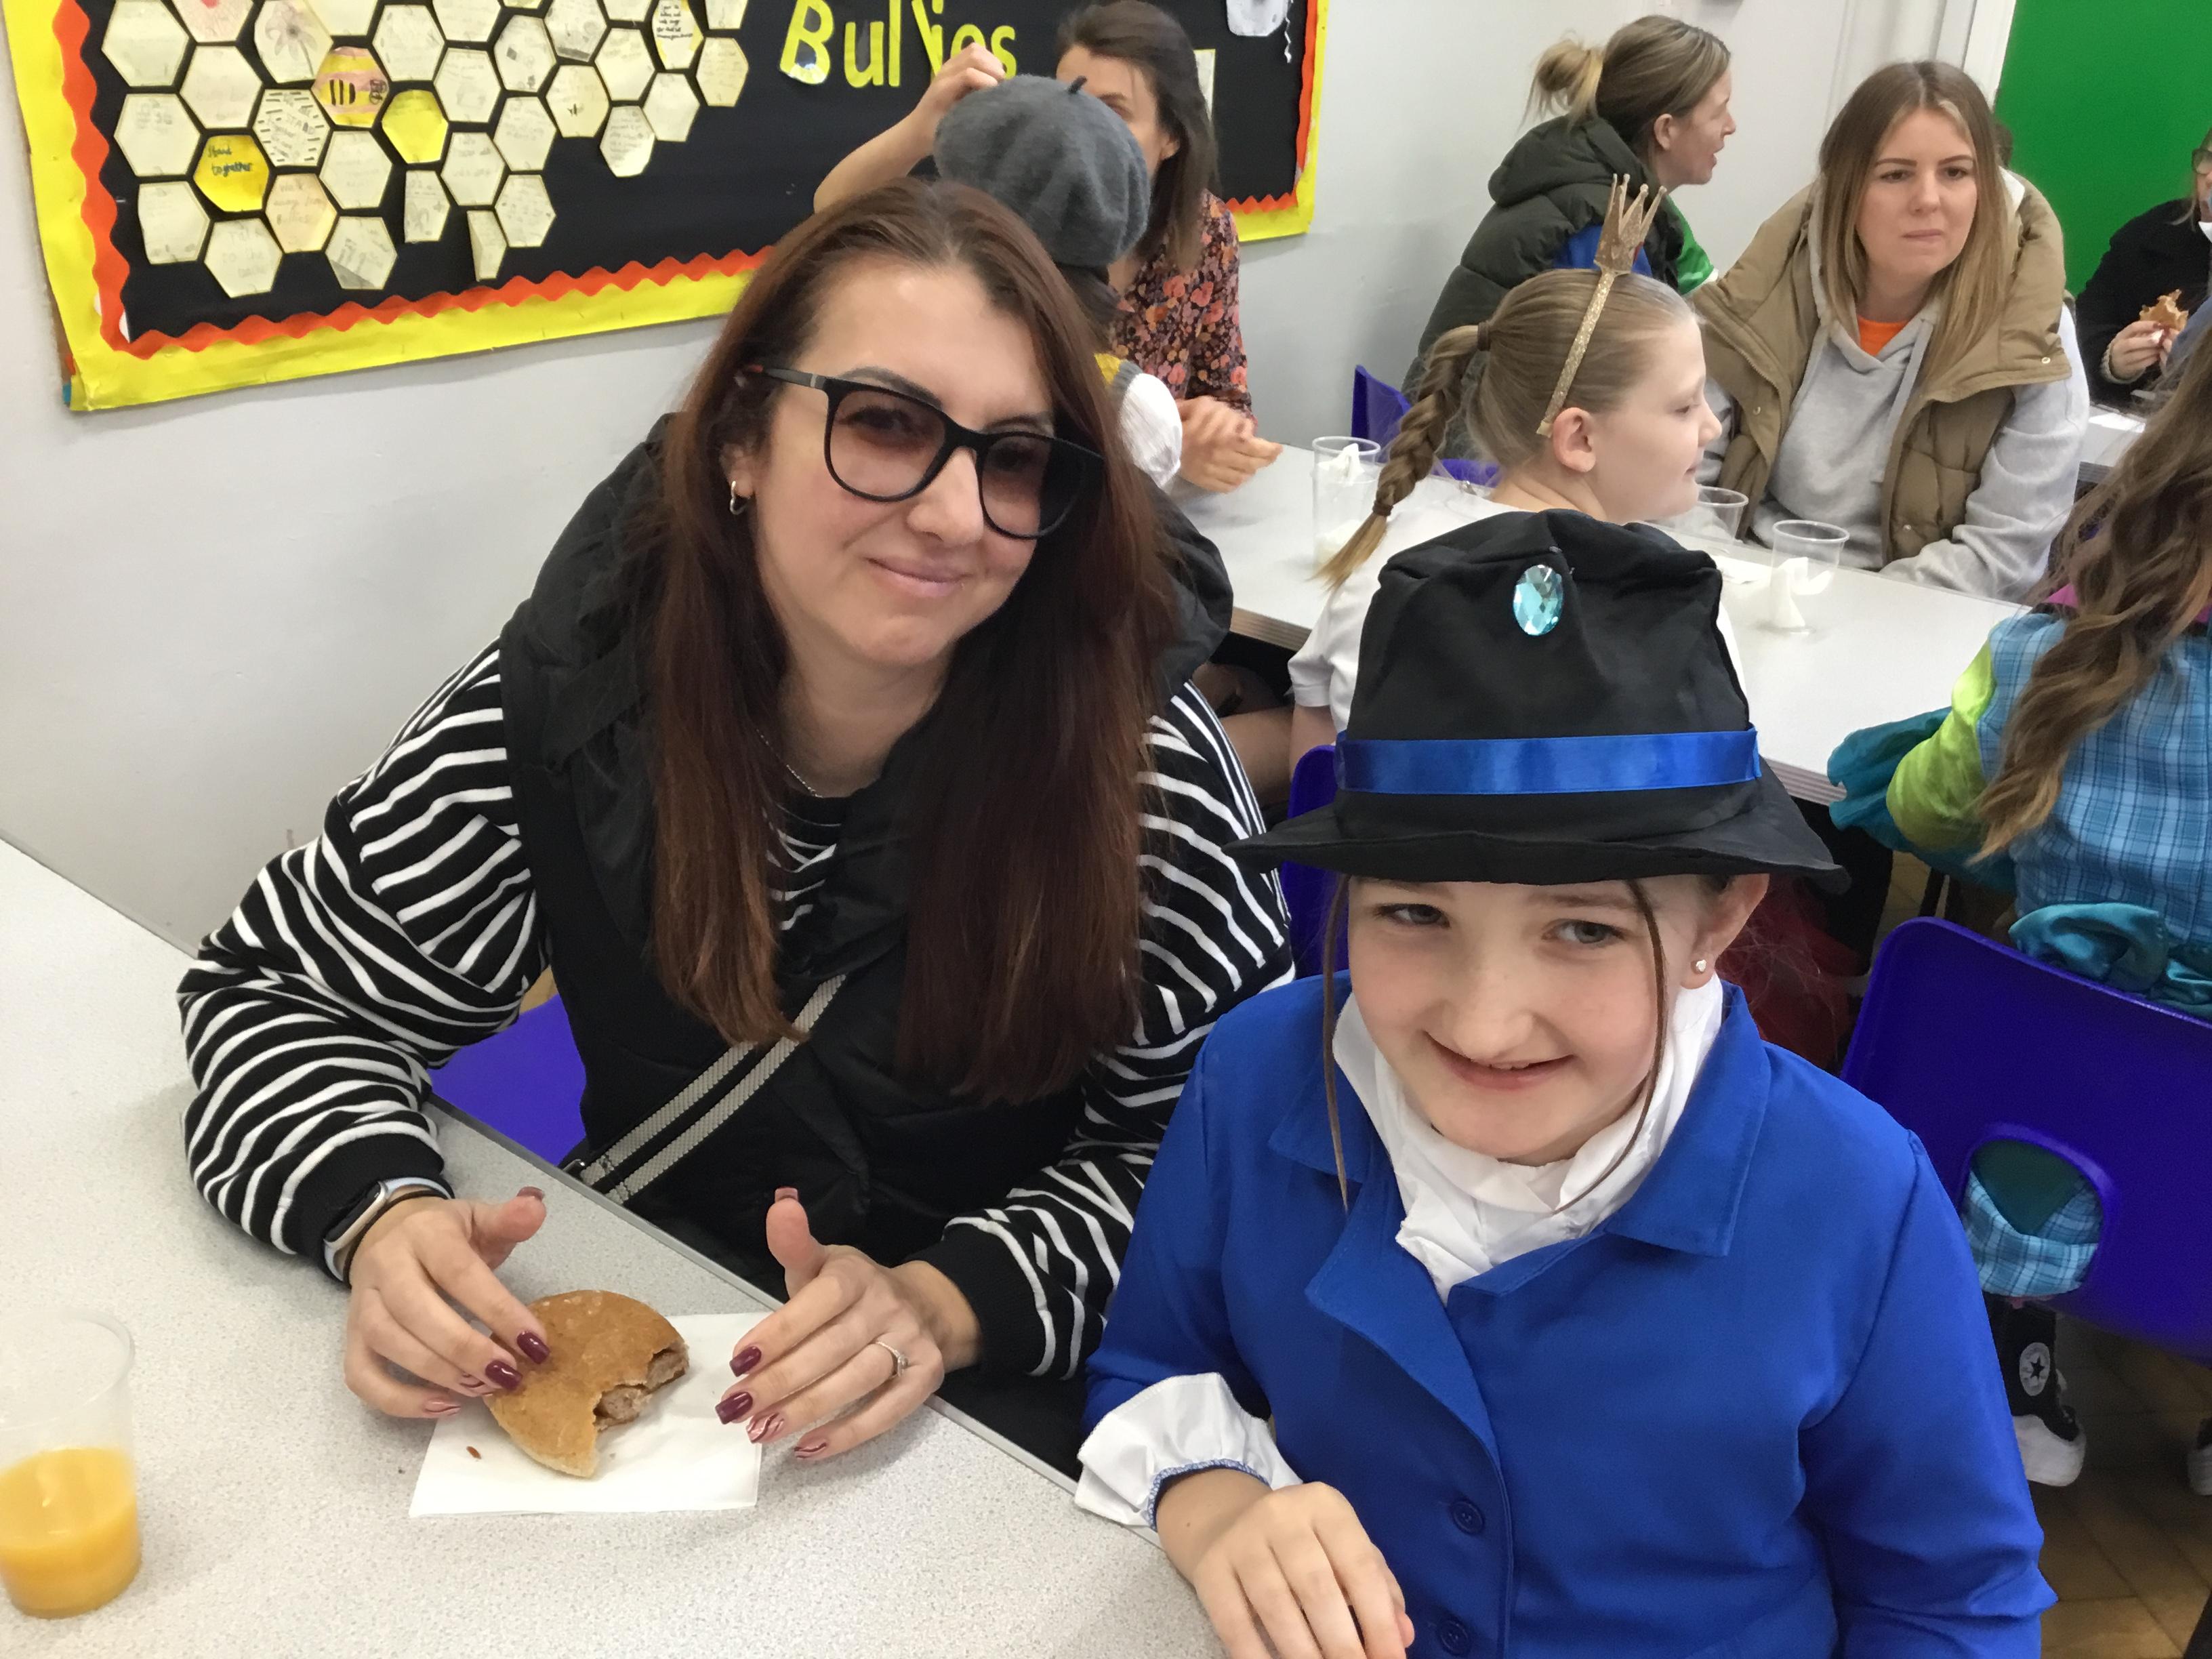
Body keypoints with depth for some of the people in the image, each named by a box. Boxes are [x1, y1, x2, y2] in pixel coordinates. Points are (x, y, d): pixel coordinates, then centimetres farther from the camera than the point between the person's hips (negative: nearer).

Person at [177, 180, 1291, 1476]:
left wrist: (947, 1305, -25)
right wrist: (382, 1215, -20)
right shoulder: (574, 698, -14)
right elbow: (281, 987, -1)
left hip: (994, 1400, 0)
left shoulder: (1141, 755, -18)